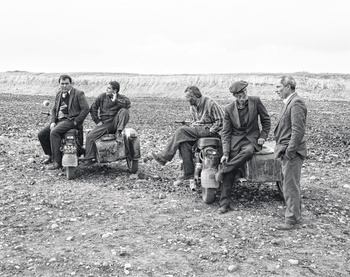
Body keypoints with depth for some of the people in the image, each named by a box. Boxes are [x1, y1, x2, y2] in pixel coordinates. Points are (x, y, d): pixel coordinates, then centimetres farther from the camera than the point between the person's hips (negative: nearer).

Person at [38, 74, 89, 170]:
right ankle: (51, 155, 20)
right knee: (41, 135, -1)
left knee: (54, 132, -31)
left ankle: (57, 162, -29)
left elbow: (86, 109, -11)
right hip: (59, 120, 8)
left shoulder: (78, 94, -4)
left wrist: (76, 121, -15)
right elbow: (54, 109, 21)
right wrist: (53, 121, 3)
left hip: (71, 120, -8)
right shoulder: (58, 94, 18)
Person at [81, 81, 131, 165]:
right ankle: (89, 159, -12)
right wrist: (97, 121, 2)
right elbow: (93, 108, 9)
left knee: (124, 111, -27)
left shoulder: (121, 98, 2)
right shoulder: (102, 97, 6)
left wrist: (115, 101, -17)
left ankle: (118, 132, -23)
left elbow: (128, 104, -22)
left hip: (115, 123, -2)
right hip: (104, 124, 2)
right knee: (89, 136, -18)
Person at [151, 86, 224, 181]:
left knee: (182, 131, -23)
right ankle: (188, 172, -17)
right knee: (184, 142, -22)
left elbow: (221, 121, -11)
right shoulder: (192, 106, 13)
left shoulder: (210, 104, -11)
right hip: (197, 129, 8)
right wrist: (191, 128, 7)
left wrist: (210, 131, -15)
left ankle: (164, 157, -20)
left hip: (209, 129, -8)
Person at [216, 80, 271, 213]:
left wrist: (263, 136, -1)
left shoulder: (255, 101, -3)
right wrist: (225, 153, -11)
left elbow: (266, 119, 10)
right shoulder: (229, 109, -3)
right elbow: (226, 132, -2)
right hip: (235, 140, 0)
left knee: (248, 152, -37)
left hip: (251, 139, 0)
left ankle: (222, 171, -23)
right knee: (230, 173, -16)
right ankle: (224, 202, -11)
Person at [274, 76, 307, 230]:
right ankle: (295, 213, 30)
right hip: (287, 151, 10)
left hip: (292, 153, -10)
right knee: (290, 185, 18)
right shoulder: (289, 102, 15)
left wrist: (290, 151, -21)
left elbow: (298, 130, -22)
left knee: (290, 187, -2)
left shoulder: (296, 103, -16)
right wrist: (283, 149, 15)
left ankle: (292, 220, 8)